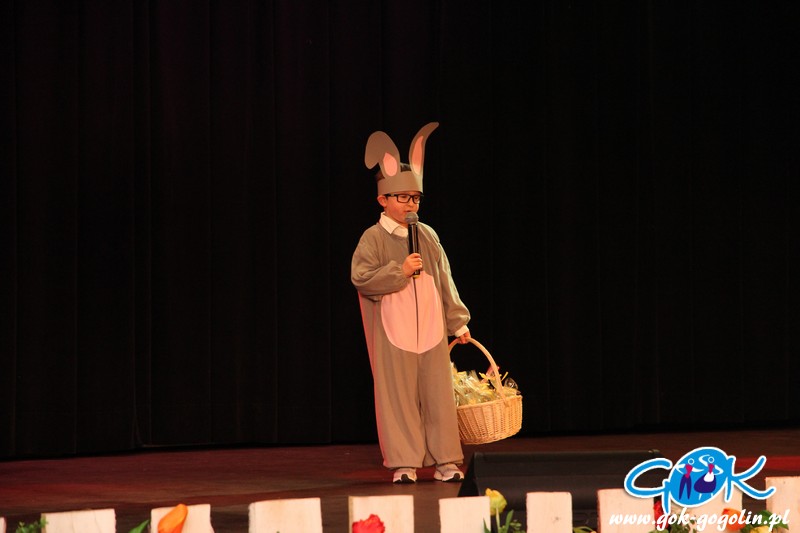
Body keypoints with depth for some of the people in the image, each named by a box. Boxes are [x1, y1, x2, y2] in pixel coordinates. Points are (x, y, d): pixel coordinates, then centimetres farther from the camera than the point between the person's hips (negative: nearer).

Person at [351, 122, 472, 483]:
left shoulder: (427, 236, 11)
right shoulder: (373, 238, -1)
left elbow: (444, 281, 14)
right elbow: (361, 277, -11)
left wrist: (457, 322, 15)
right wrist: (399, 271, -17)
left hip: (431, 330, 4)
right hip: (393, 332, -4)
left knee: (438, 395, 3)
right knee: (399, 397, -2)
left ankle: (444, 460, 9)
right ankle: (404, 463, 5)